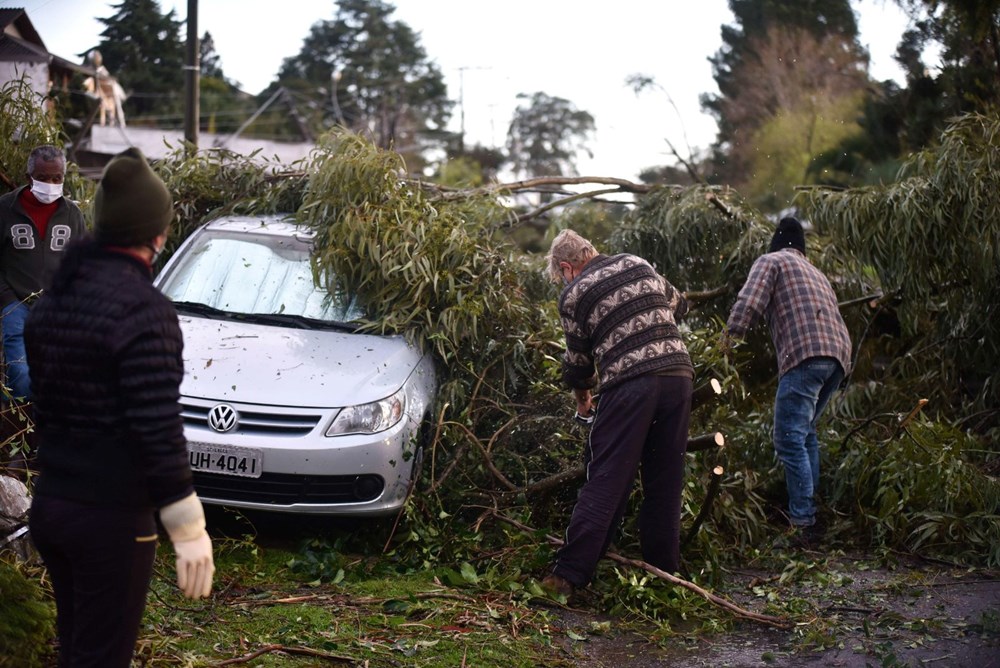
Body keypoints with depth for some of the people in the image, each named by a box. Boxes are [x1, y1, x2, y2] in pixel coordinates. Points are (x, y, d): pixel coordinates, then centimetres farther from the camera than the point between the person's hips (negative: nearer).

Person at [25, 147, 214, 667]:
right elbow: (158, 429, -22)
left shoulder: (51, 301, 7)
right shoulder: (143, 310, -19)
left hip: (49, 504, 8)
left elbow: (44, 403, 12)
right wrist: (189, 530, -19)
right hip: (111, 516, -8)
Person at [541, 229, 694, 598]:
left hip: (629, 384, -5)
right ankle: (664, 571, 17)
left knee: (605, 481, -4)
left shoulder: (574, 295, 4)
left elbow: (578, 358, 12)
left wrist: (581, 394, 31)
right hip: (678, 375, 5)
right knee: (665, 484, 12)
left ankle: (570, 574, -7)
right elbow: (678, 305, 32)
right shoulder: (639, 265, 18)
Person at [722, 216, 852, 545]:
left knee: (790, 440, -9)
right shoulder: (816, 272, 34)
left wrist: (731, 333, 1)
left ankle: (804, 523, -15)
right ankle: (810, 513, 18)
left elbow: (749, 301, -6)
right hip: (838, 356, 8)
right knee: (806, 435, 19)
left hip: (805, 355, -8)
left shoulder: (770, 261, 11)